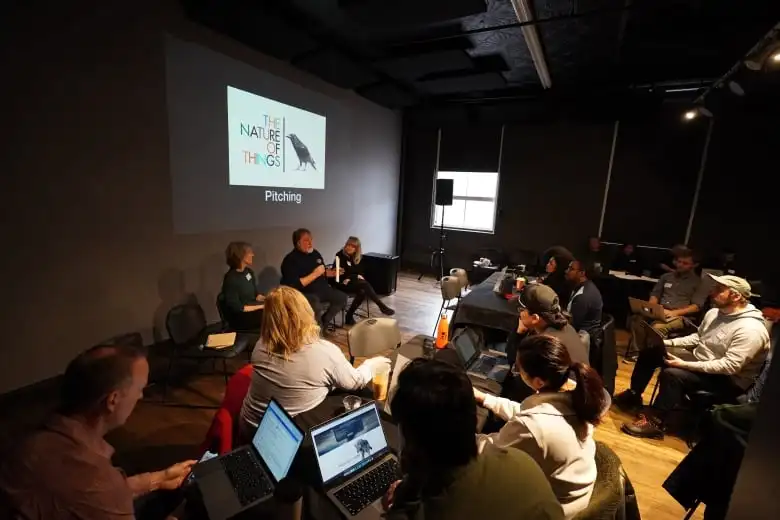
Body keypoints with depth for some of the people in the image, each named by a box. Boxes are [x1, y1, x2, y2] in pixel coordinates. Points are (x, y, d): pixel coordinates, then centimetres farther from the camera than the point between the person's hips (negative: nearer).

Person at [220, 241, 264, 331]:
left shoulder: (249, 271, 7)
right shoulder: (231, 278, -18)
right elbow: (237, 308, -19)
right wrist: (261, 306, -19)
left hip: (252, 309, 8)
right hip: (239, 318, -8)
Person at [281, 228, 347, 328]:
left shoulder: (315, 253, 8)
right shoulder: (290, 260, -16)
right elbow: (294, 286, -25)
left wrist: (332, 273, 0)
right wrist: (314, 274, -25)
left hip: (322, 289, 8)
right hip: (304, 293, -8)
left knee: (342, 297, -2)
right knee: (316, 306, -36)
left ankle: (324, 322, 12)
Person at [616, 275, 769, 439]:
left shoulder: (751, 329, -25)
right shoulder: (715, 312, 2)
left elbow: (730, 366, -29)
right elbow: (697, 337, 15)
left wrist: (685, 365, -30)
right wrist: (668, 343, -1)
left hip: (727, 381, -9)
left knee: (672, 374, -33)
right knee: (650, 351, 2)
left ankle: (655, 422, -18)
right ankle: (633, 395, 15)